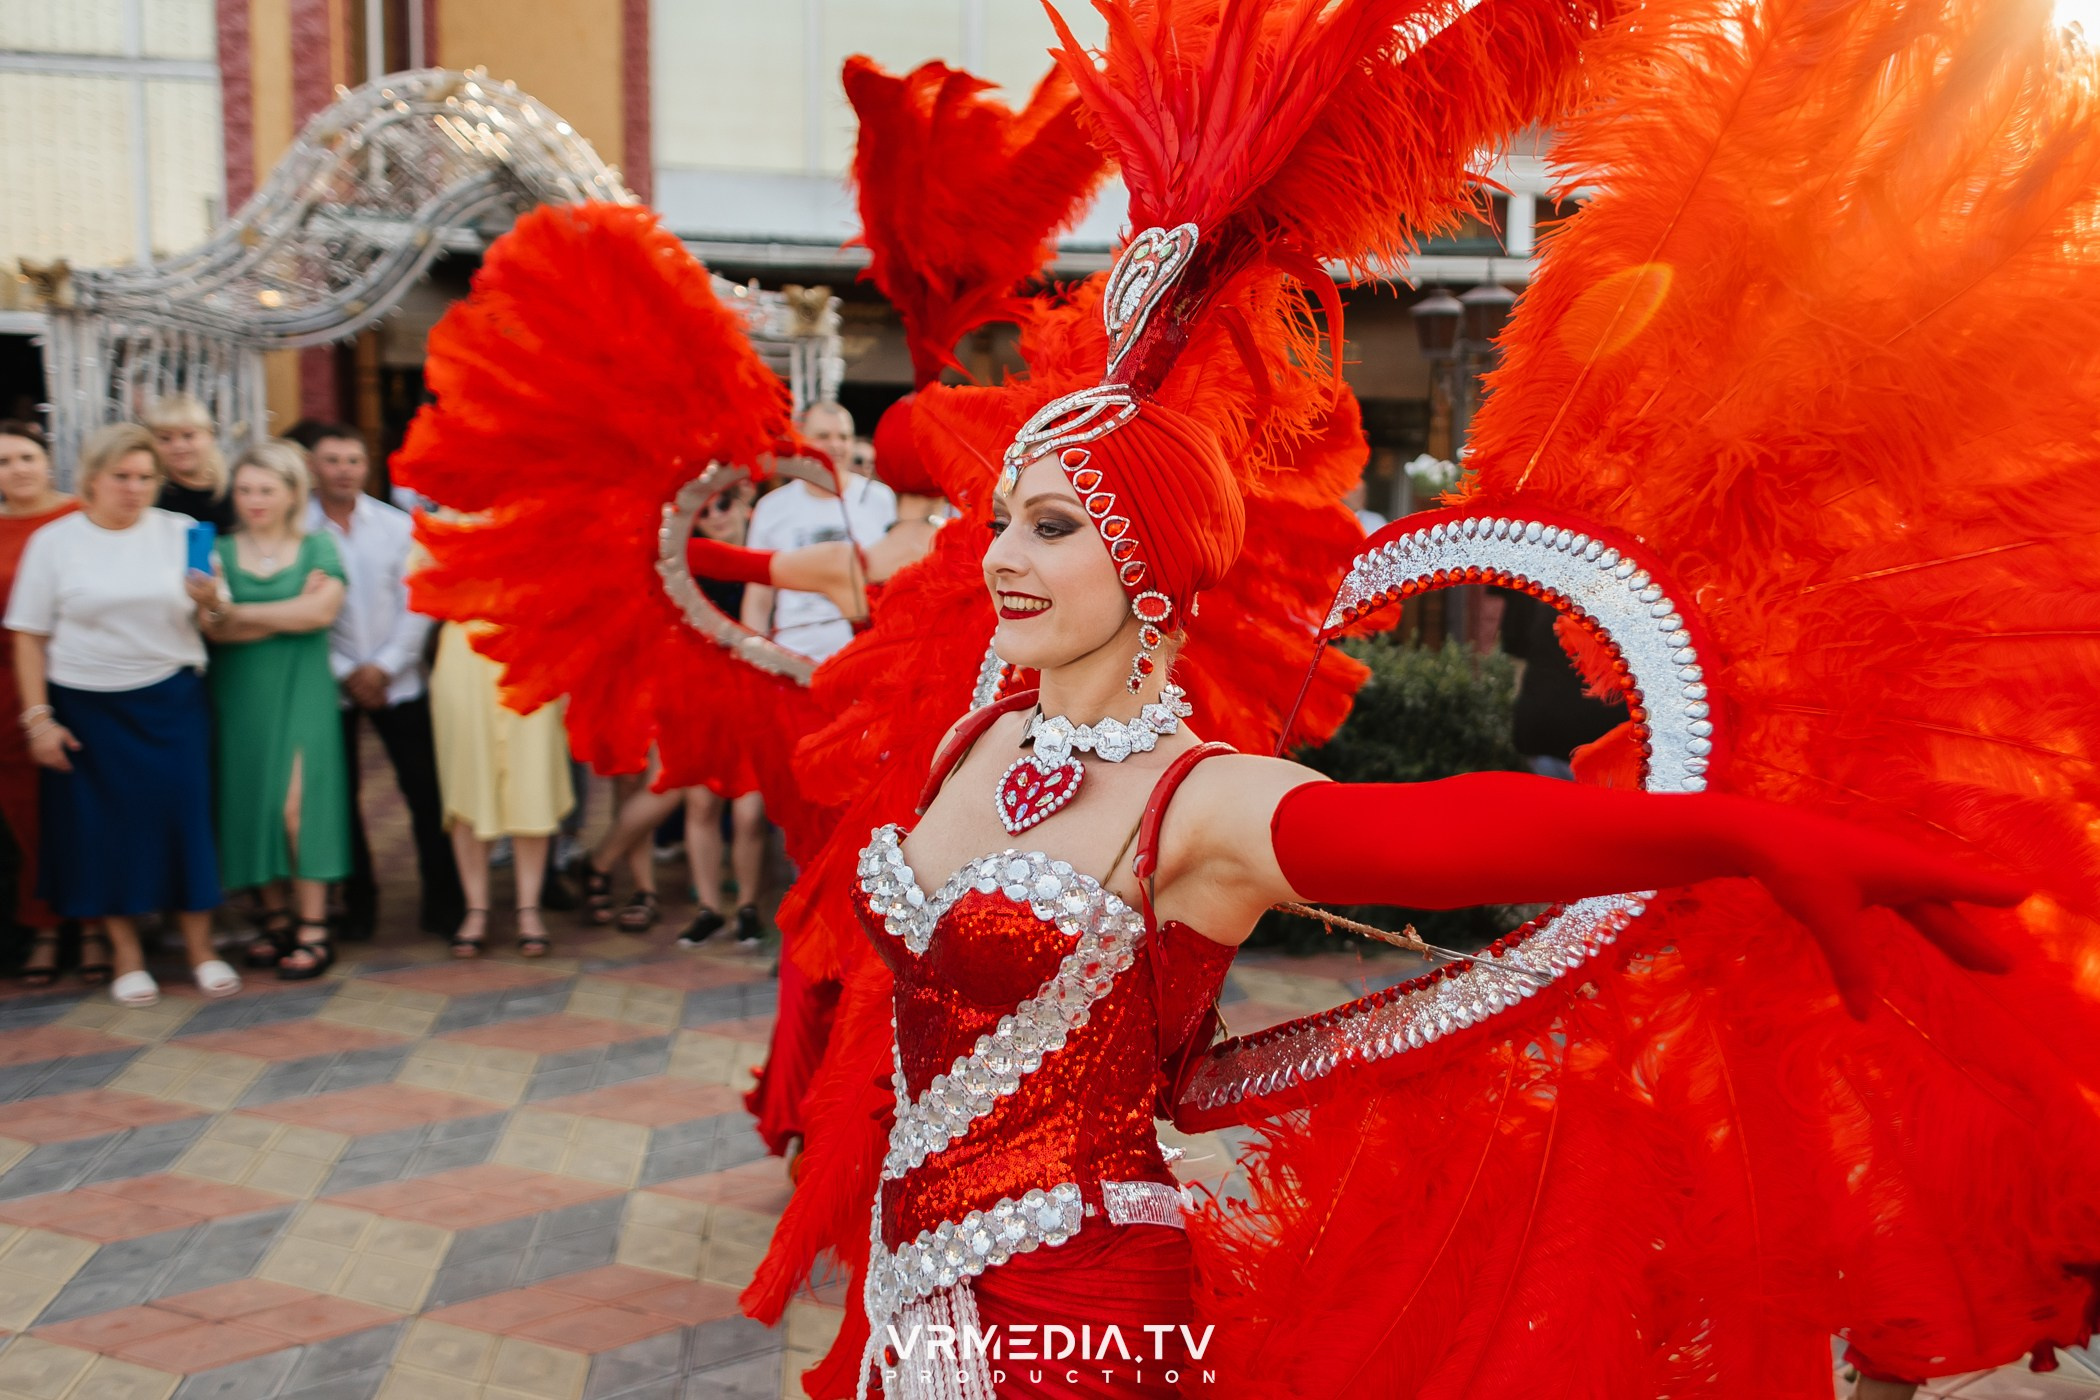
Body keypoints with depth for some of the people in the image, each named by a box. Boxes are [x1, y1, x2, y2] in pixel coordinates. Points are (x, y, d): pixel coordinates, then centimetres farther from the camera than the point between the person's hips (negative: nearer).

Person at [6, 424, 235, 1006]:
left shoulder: (180, 532, 5)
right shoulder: (54, 540, 1)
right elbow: (29, 636, 1)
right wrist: (37, 717, -6)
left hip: (171, 701, 1)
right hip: (86, 707, 0)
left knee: (183, 815, -2)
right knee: (105, 827, 4)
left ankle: (201, 949, 11)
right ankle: (127, 957, 17)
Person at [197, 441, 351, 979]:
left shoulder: (317, 547, 6)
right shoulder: (219, 551, 9)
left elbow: (323, 611, -11)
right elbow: (212, 627, -4)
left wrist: (236, 613, -8)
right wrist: (289, 614, -12)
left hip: (301, 693, -2)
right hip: (240, 695, 2)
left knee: (300, 802, -8)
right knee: (253, 800, 2)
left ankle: (313, 929, -5)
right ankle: (275, 918, 13)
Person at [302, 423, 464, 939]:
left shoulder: (398, 526, 2)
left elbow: (416, 604, -2)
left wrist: (384, 666, -11)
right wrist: (346, 673, -10)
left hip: (397, 680, 0)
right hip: (330, 684, 0)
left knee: (424, 787, -2)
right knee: (339, 793, 7)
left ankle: (442, 895, 9)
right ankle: (357, 898, 21)